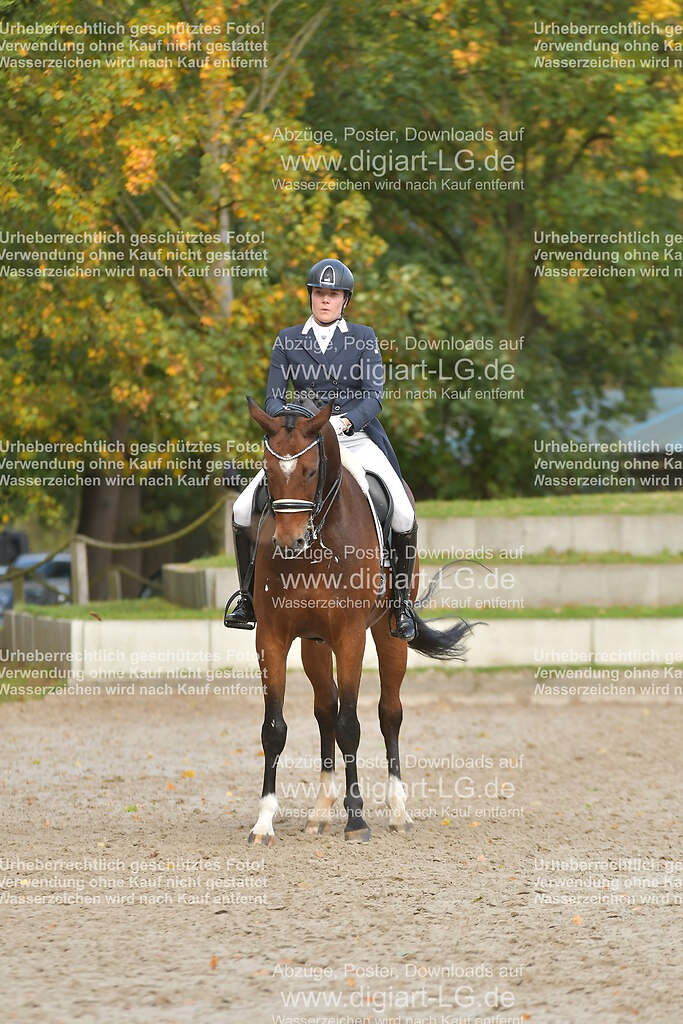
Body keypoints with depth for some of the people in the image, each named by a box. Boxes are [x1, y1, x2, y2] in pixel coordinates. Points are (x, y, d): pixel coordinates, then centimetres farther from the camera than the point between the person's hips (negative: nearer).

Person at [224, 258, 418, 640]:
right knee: (244, 509, -14)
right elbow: (274, 397, 4)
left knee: (403, 516, -21)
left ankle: (402, 601, -1)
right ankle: (250, 598, 3)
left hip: (356, 437, -2)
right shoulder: (288, 340, 9)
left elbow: (374, 396, -5)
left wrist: (345, 421, -25)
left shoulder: (363, 337, 4)